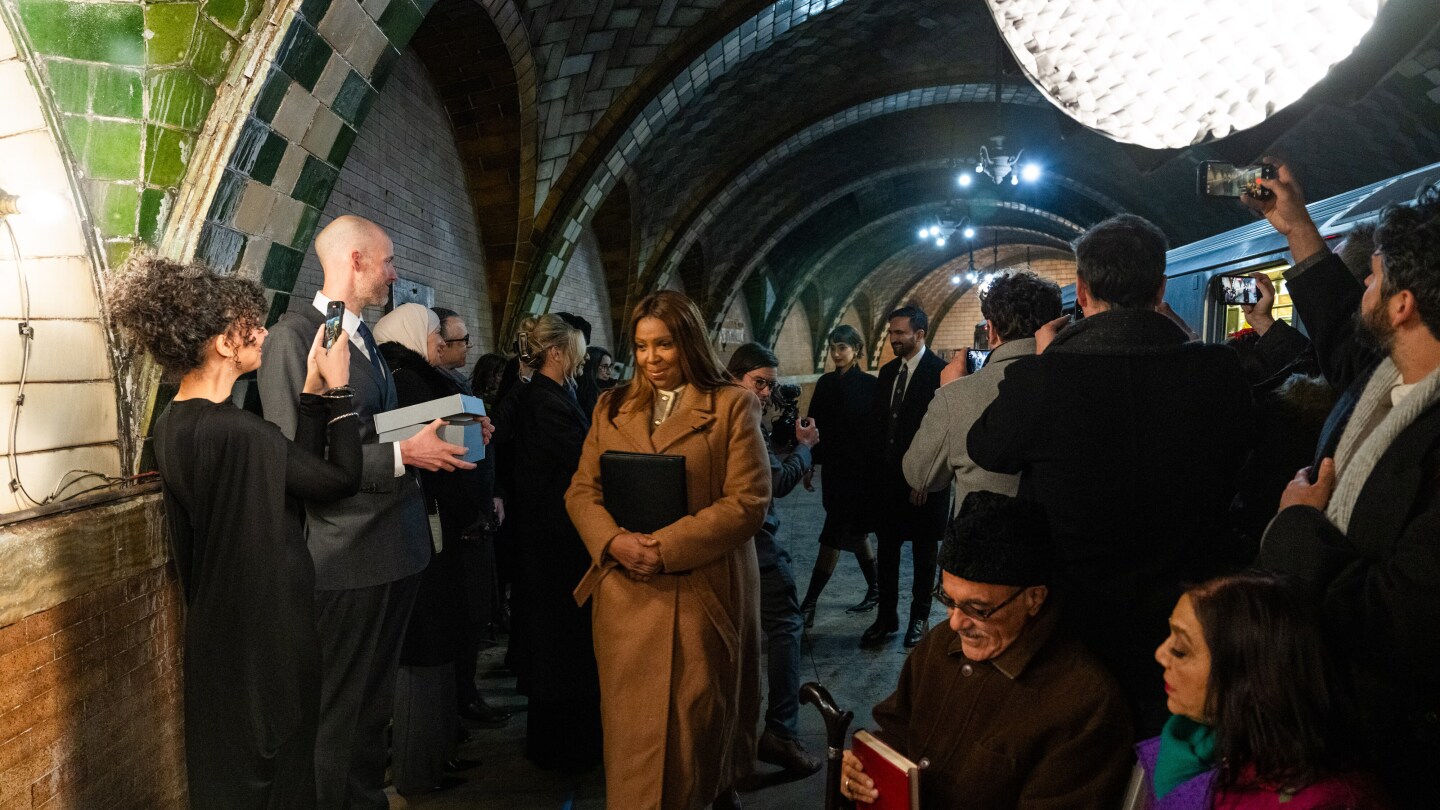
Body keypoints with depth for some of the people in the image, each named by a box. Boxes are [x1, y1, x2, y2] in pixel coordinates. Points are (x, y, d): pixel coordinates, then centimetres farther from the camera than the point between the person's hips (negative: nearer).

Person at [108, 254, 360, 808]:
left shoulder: (174, 424, 2)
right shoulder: (237, 433, -28)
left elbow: (292, 467, 3)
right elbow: (342, 477, -17)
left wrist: (312, 390, 1)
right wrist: (337, 388, -8)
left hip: (219, 626, 9)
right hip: (265, 634, -9)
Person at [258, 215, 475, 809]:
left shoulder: (364, 336, 14)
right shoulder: (294, 335, -14)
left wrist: (434, 436, 3)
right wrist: (402, 455, -22)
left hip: (395, 545, 9)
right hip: (346, 558, -9)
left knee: (375, 703, 21)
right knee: (337, 712, 6)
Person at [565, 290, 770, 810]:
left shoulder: (732, 406, -3)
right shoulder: (612, 407, 11)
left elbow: (747, 502, -10)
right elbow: (582, 491, 8)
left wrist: (666, 548, -17)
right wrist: (614, 541, -13)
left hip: (700, 593, -3)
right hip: (625, 593, 3)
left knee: (694, 723, 7)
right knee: (632, 726, 9)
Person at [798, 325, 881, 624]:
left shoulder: (869, 385, -9)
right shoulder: (826, 383, 8)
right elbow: (815, 425, 10)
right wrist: (809, 465, 9)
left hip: (858, 471, -6)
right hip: (833, 468, 6)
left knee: (833, 537, -7)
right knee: (854, 532, 16)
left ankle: (809, 605, -5)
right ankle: (875, 590, 32)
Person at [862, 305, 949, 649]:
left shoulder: (939, 371, -11)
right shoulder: (888, 371, 10)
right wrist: (876, 466, 5)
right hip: (887, 477, 6)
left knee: (923, 552, 9)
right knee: (887, 550, 11)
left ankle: (920, 617, 22)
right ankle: (886, 617, 21)